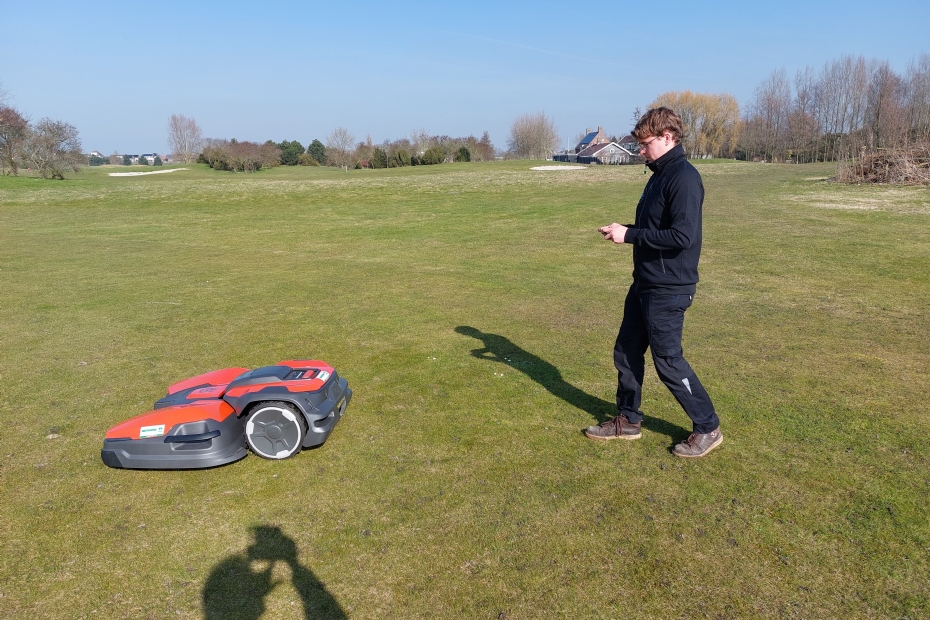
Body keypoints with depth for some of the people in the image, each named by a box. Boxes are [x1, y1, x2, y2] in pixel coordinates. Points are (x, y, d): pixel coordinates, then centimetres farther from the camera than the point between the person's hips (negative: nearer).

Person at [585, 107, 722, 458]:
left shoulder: (684, 178, -18)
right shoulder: (659, 175, 13)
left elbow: (682, 236, -26)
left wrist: (630, 235, -19)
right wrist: (624, 230, 3)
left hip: (668, 290, -10)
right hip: (645, 284, 10)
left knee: (668, 360, 0)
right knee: (626, 352, 15)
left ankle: (708, 428, 18)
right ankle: (628, 420, 30)